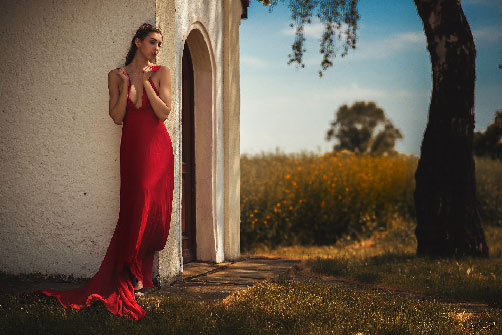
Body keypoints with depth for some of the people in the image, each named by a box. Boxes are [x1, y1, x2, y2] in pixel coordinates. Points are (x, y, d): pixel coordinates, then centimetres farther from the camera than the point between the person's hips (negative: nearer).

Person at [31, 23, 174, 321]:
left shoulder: (161, 73, 6)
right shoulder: (117, 75, 8)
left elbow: (164, 112, -4)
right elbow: (117, 117, 1)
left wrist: (145, 82, -9)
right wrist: (125, 86, -9)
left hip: (157, 148, 0)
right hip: (132, 147, 0)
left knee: (154, 206, -7)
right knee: (136, 205, -5)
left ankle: (135, 274, 1)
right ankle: (134, 274, 1)